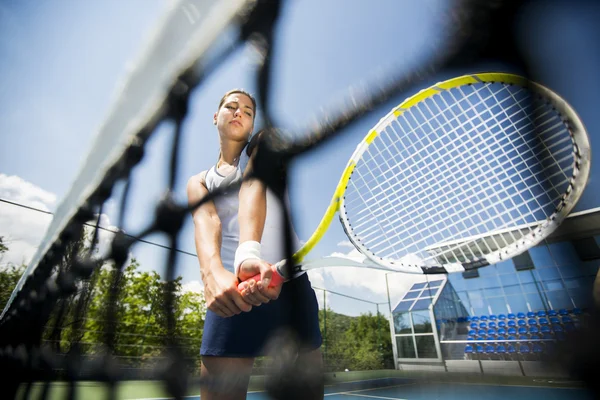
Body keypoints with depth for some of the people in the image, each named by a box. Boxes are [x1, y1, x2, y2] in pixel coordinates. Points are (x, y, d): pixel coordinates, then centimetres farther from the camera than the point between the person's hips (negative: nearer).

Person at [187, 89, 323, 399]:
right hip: (231, 289, 2)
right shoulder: (198, 182, 14)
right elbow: (206, 222, -9)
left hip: (288, 281, -1)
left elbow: (252, 183, -15)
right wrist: (213, 272, -32)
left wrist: (249, 251, -34)